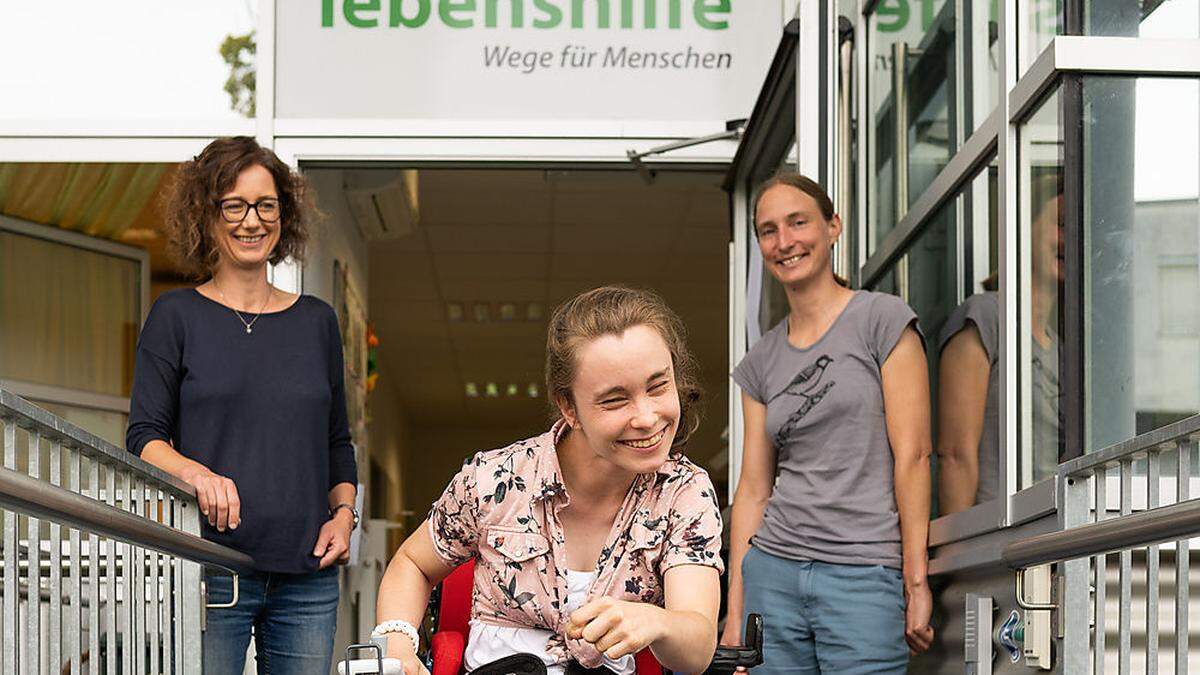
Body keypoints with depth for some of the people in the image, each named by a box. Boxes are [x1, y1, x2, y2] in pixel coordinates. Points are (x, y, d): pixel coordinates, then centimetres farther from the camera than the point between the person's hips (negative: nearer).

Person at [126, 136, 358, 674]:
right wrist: (196, 473, -21)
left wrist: (344, 511, 3)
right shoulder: (176, 316, 4)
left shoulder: (316, 321, 14)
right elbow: (144, 438, -1)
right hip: (209, 564, -3)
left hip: (307, 571, 3)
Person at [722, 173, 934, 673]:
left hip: (865, 576, -4)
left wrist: (916, 582, -11)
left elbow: (912, 455, -6)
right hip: (773, 572, 4)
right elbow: (753, 489, 11)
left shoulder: (882, 319, -1)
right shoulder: (761, 361, 13)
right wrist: (734, 617, 7)